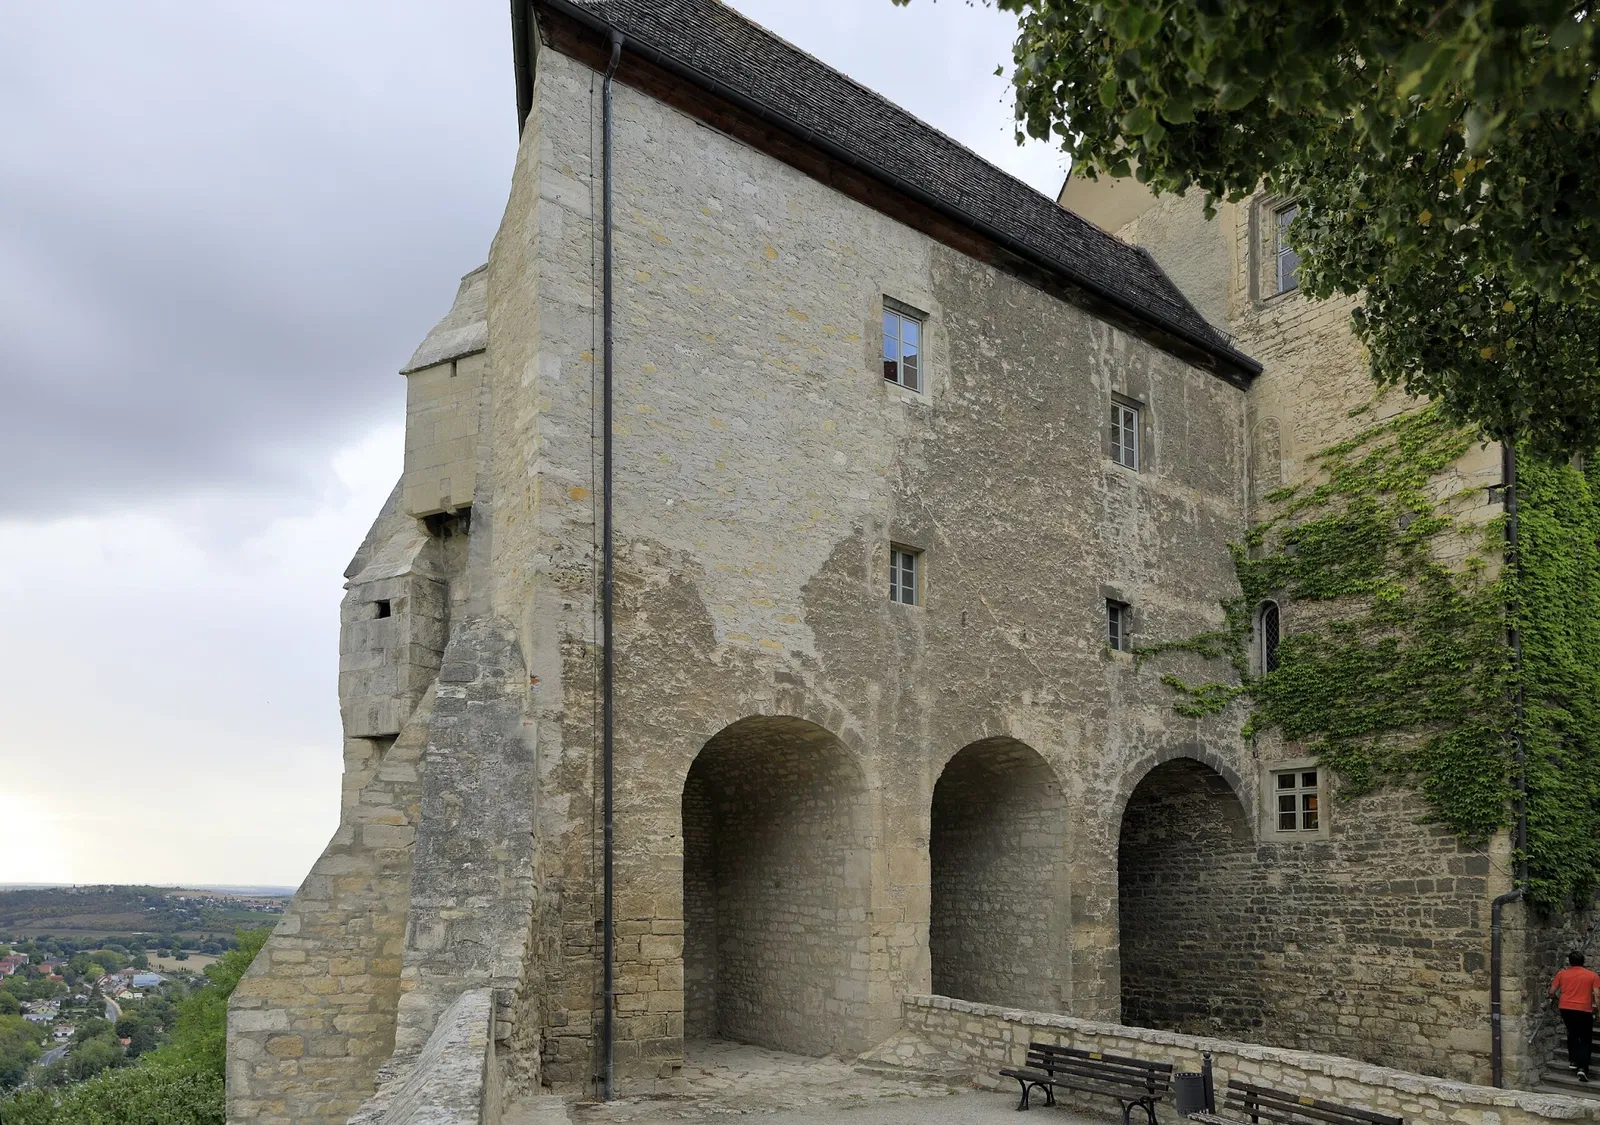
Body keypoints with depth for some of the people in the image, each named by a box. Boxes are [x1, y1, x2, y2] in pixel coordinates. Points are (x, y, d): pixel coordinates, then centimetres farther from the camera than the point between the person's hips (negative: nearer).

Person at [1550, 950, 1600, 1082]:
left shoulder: (1562, 974, 6)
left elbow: (1552, 992, 8)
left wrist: (1556, 998, 29)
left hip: (1566, 1009, 2)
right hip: (1584, 1010, -2)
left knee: (1572, 1034, 25)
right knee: (1586, 1040, 6)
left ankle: (1573, 1061, 21)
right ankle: (1582, 1068, -9)